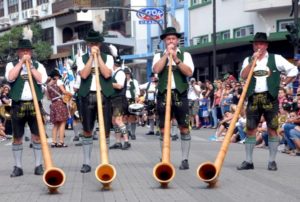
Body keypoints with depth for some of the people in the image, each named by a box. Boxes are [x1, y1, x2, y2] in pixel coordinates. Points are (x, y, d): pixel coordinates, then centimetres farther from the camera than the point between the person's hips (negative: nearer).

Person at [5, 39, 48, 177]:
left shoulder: (38, 65, 11)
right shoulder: (12, 65, 8)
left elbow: (41, 79, -6)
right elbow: (10, 78, -12)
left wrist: (30, 65, -6)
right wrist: (21, 62, -8)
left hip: (35, 104, 1)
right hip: (18, 105, 0)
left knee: (37, 136, 0)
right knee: (17, 137, 3)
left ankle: (38, 165, 7)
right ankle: (18, 167, 10)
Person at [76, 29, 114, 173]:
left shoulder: (108, 57, 8)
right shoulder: (81, 58, 8)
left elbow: (107, 74, -9)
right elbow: (84, 75, -9)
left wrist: (98, 56, -7)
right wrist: (91, 56, -7)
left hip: (104, 95, 0)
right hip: (87, 96, 0)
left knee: (105, 131, 1)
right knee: (87, 131, 3)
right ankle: (86, 163, 8)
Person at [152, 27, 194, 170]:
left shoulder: (185, 55, 8)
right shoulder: (159, 56, 11)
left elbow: (189, 72, -7)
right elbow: (156, 69, -10)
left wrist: (176, 59, -13)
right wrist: (167, 54, -8)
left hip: (180, 94, -1)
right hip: (163, 95, 1)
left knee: (184, 127, -3)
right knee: (163, 129, 4)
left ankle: (185, 159, 3)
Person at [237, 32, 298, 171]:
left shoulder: (276, 58, 4)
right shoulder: (248, 60, 11)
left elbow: (294, 70, 5)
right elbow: (243, 76, -5)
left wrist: (283, 84, 0)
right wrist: (253, 61, -10)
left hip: (270, 97, -2)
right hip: (253, 98, 2)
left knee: (272, 129, 0)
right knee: (250, 129, 2)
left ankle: (272, 161, 7)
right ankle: (248, 161, 8)